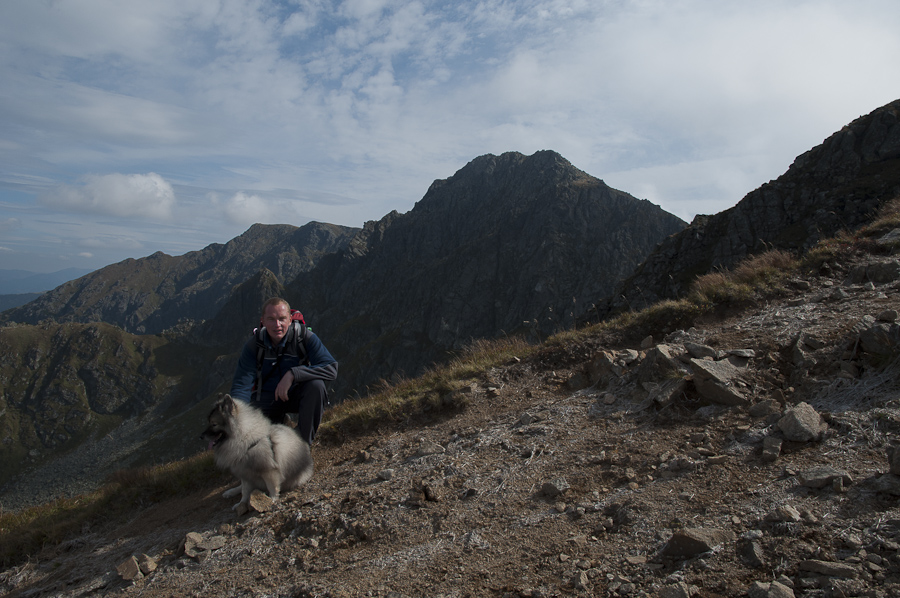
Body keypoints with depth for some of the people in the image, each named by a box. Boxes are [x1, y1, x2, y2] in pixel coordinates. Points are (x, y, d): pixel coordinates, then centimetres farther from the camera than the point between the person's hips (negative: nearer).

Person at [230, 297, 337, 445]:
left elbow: (331, 368, -28)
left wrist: (293, 374, -39)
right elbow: (241, 386, -17)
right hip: (265, 400, 1)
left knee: (316, 384, -33)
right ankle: (279, 422, 15)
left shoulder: (304, 337, -18)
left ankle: (303, 442, -15)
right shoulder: (253, 345, -12)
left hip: (295, 395, -1)